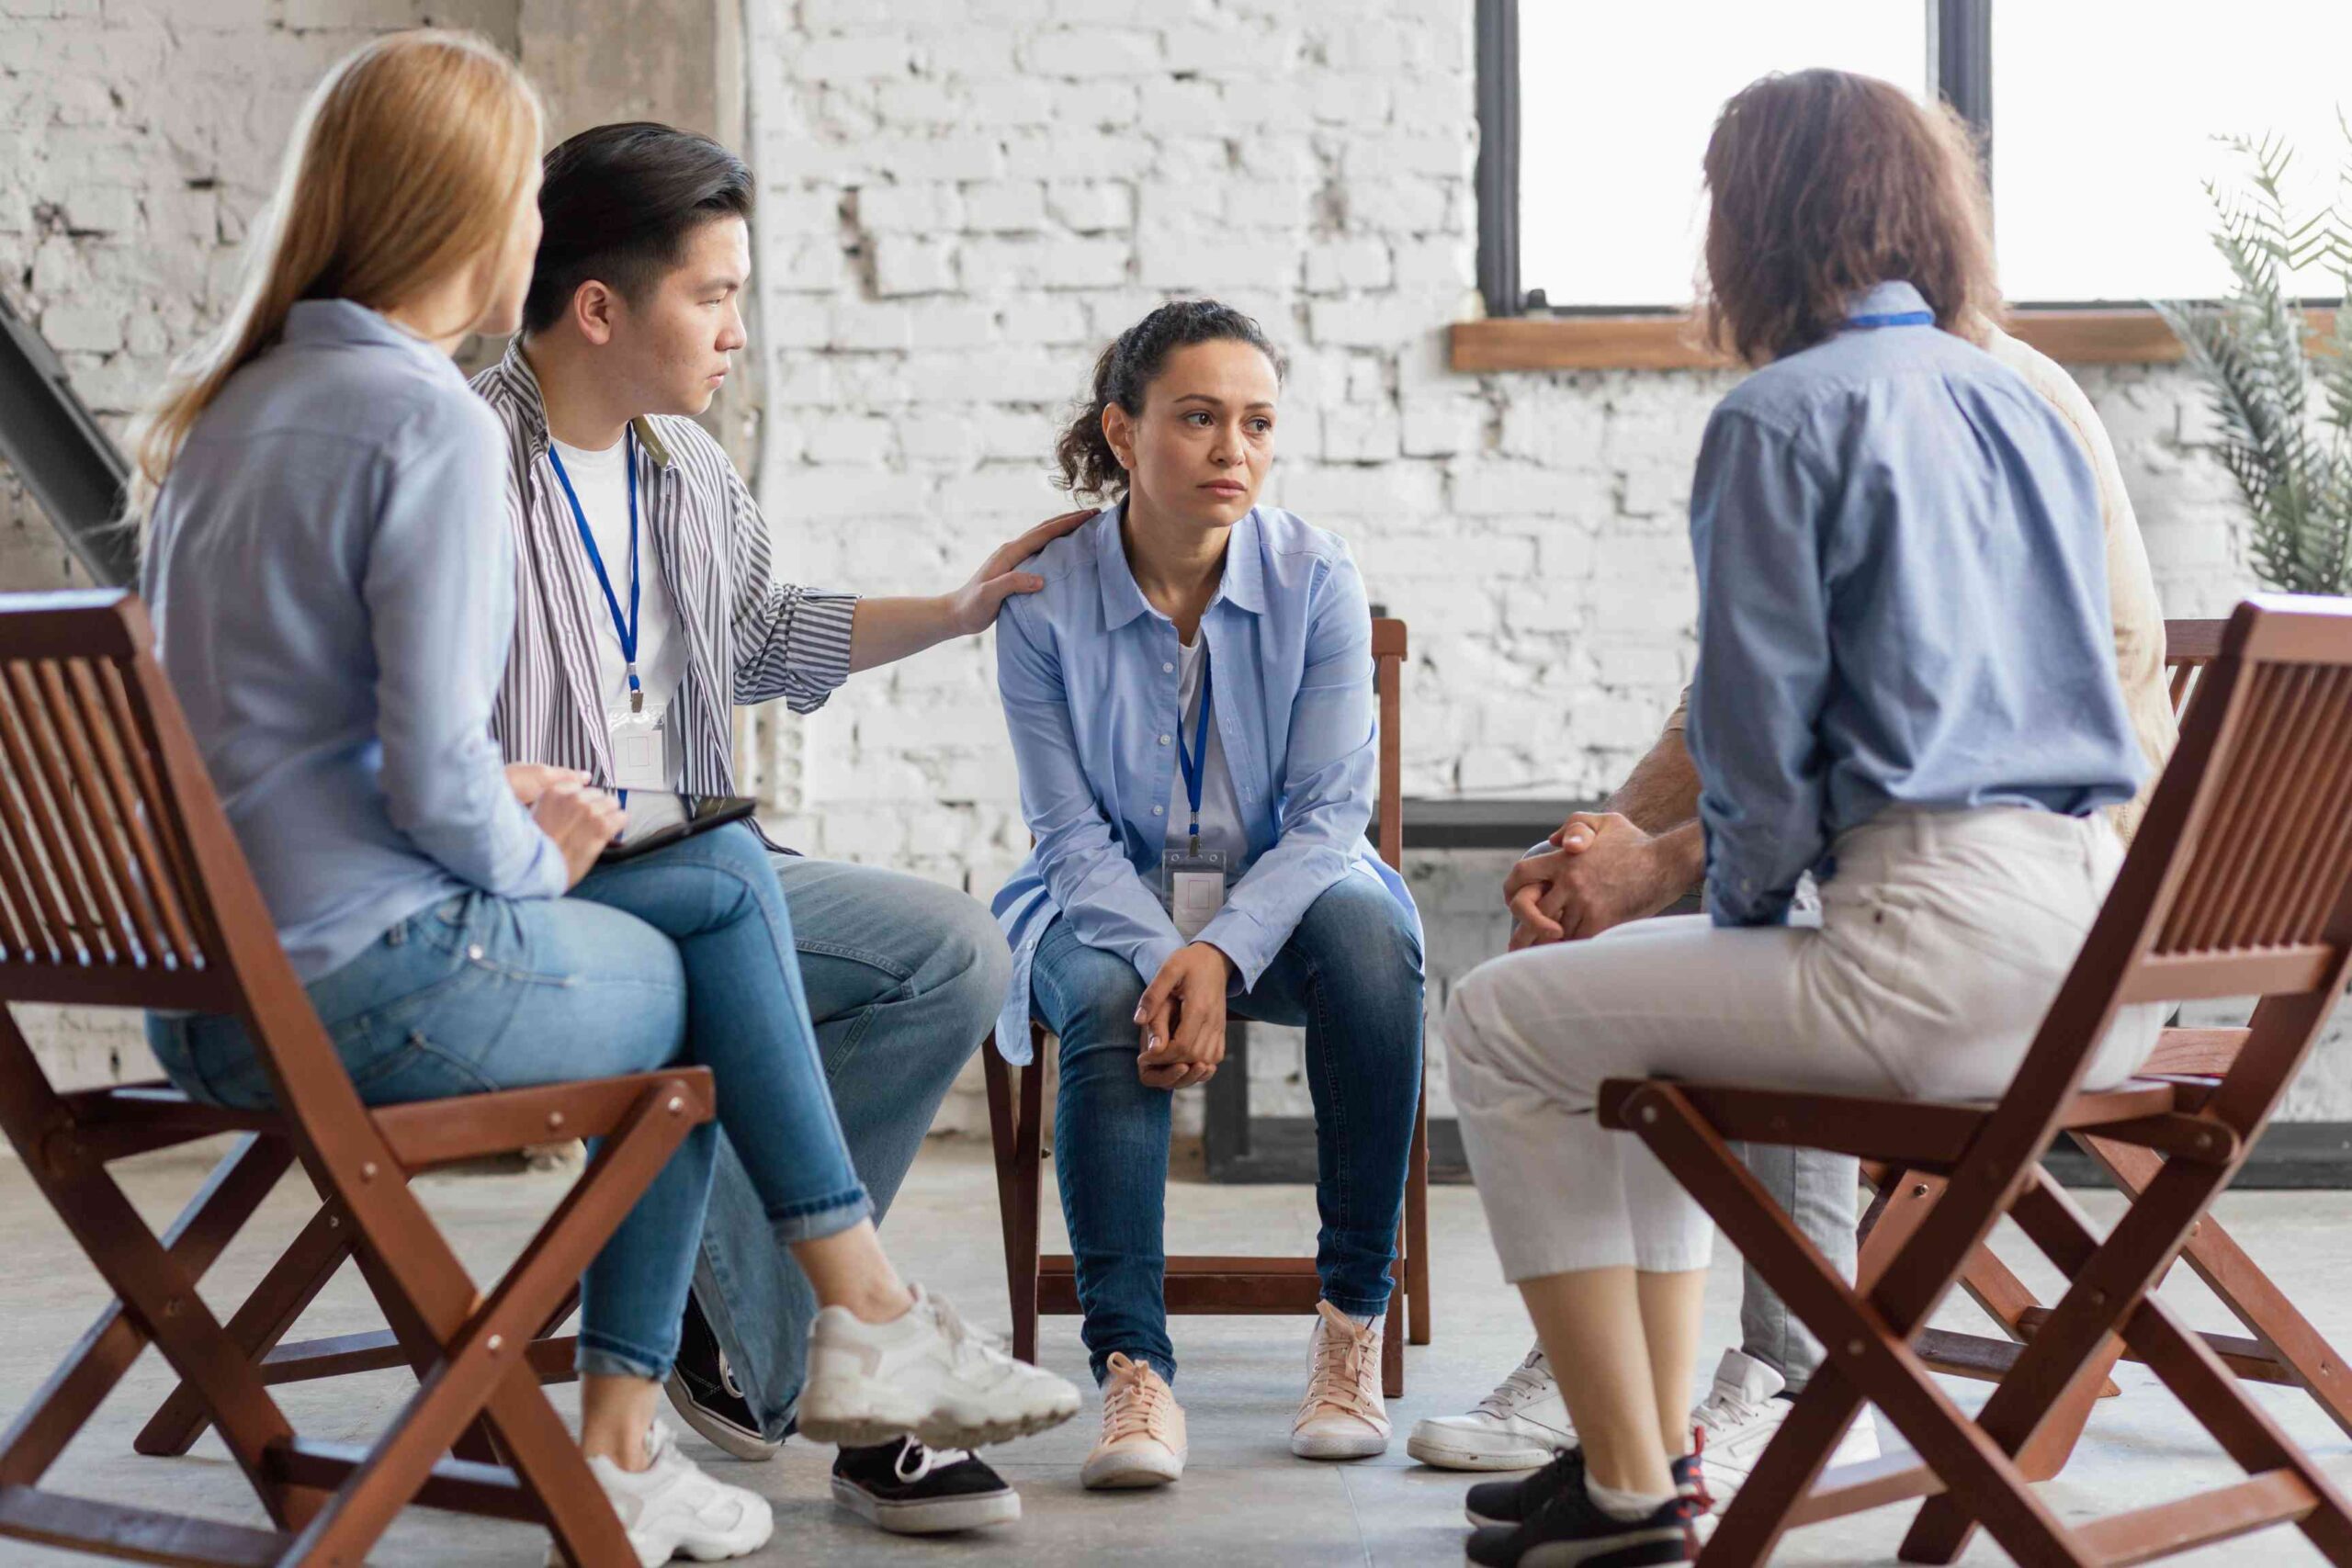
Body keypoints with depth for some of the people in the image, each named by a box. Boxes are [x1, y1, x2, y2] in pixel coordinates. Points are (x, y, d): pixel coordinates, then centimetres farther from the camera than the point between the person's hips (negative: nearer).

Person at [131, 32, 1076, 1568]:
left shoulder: (236, 404, 12)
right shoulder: (431, 422, -16)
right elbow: (437, 780, -21)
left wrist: (498, 797, 13)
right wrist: (535, 858, 0)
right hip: (370, 988, -9)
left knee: (729, 872, 18)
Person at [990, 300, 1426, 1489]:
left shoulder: (1315, 580, -8)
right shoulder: (1045, 597, -9)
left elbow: (1329, 813, -11)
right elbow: (1073, 834, -9)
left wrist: (1221, 952, -27)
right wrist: (1163, 960, -28)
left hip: (1280, 896, 1)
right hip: (1109, 903, -1)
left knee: (1369, 936, -32)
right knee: (1111, 1007, -34)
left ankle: (1353, 1324, -24)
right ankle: (1133, 1371, -34)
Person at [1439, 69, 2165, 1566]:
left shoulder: (1781, 416, -6)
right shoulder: (2029, 409, 18)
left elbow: (1759, 721, -9)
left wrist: (1750, 906, 10)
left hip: (1946, 957, -9)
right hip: (2114, 954, 9)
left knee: (1508, 1021, 8)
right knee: (1640, 984, 29)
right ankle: (1653, 1437, 32)